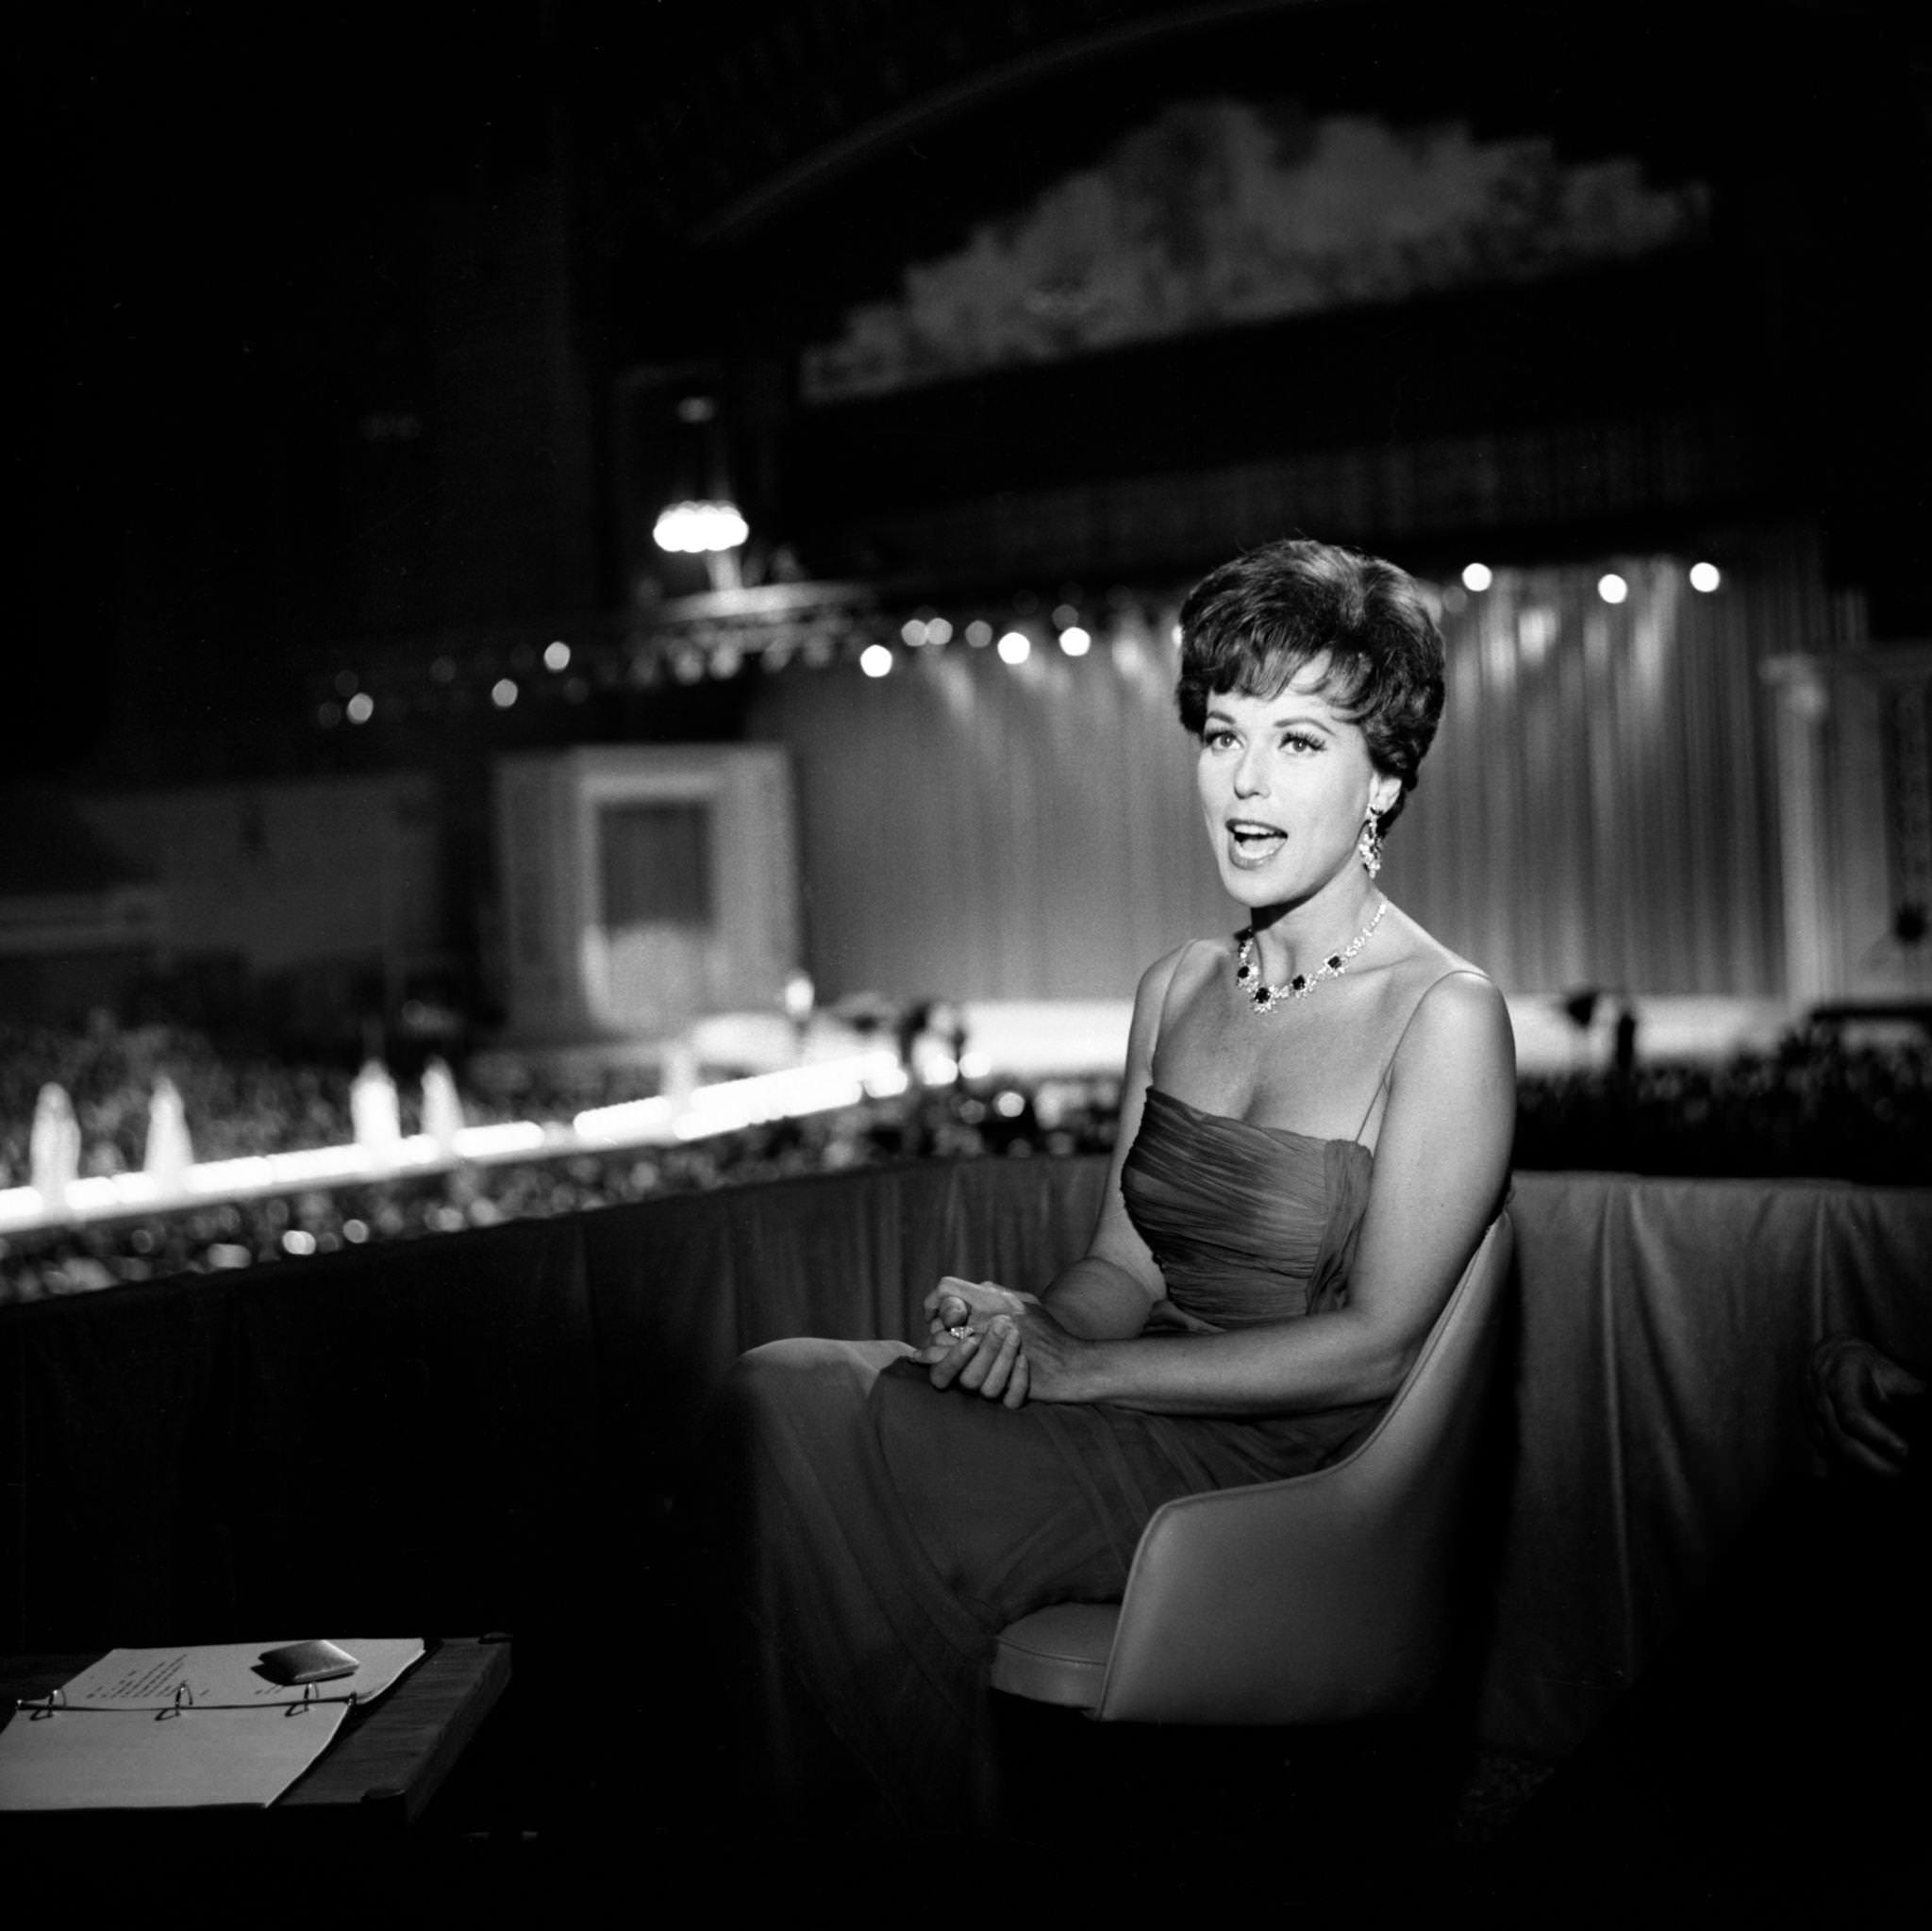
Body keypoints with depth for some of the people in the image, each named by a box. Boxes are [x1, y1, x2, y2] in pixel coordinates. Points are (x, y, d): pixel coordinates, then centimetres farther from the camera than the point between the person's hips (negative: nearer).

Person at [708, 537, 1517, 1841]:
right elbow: (1127, 1267, 13)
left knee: (797, 1413, -21)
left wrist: (1078, 1367, -15)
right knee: (787, 1384, -17)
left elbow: (1372, 1347, -15)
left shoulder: (1445, 1017, -11)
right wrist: (1025, 1321, -10)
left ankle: (958, 1813, -1)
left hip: (1295, 1484, -7)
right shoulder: (1177, 989, 11)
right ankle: (811, 1809, -6)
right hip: (1145, 1432, 7)